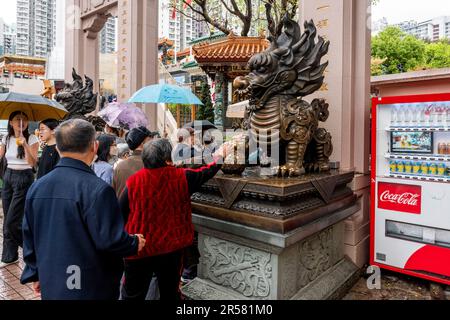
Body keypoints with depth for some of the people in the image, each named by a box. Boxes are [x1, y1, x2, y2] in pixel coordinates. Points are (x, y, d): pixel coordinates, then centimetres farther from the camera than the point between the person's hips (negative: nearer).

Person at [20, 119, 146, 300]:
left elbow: (29, 238, 7)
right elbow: (111, 240, -24)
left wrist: (35, 274, 20)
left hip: (50, 286, 6)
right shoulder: (97, 188, -24)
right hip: (92, 288, -6)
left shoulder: (36, 187, -2)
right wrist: (136, 243, -4)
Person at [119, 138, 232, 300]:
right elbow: (204, 174, 4)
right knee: (170, 292, 21)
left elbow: (120, 216, -5)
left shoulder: (133, 182, -14)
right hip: (171, 248, 1)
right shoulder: (181, 178, -13)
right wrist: (218, 159, 21)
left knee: (133, 294, 19)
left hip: (139, 250, 0)